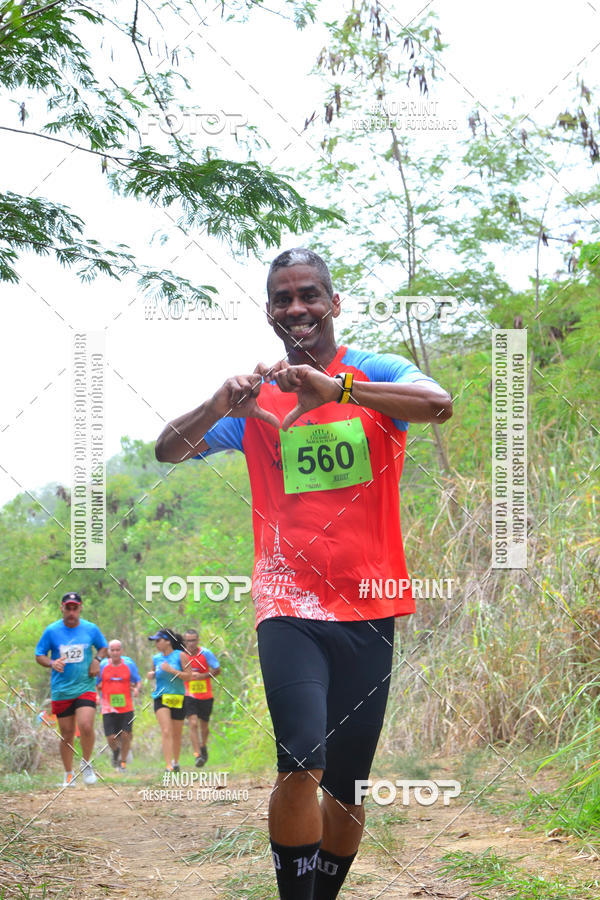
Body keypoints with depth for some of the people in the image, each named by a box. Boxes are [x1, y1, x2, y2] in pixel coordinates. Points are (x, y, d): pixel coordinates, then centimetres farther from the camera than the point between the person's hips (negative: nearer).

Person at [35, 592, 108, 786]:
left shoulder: (91, 629, 1)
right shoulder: (51, 631, -2)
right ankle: (69, 774, 22)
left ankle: (86, 764, 3)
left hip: (85, 688, -1)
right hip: (61, 691, 1)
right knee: (67, 735, 5)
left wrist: (97, 660, -3)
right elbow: (39, 655, 4)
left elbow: (103, 647, 18)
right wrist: (52, 663, -17)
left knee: (86, 726, -21)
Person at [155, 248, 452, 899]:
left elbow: (439, 404, -19)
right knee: (302, 761, -21)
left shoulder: (374, 374, 2)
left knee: (348, 787, 8)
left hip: (369, 606, 1)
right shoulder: (254, 396, 8)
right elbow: (167, 452, -1)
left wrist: (337, 388, -34)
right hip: (289, 605, -1)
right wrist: (219, 405, -22)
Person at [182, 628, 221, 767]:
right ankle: (198, 755, -18)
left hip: (205, 696, 1)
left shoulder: (206, 653, -8)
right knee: (193, 723, -16)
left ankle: (203, 746, 42)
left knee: (204, 725, 13)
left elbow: (217, 670, -6)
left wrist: (202, 676, -19)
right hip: (189, 696, -1)